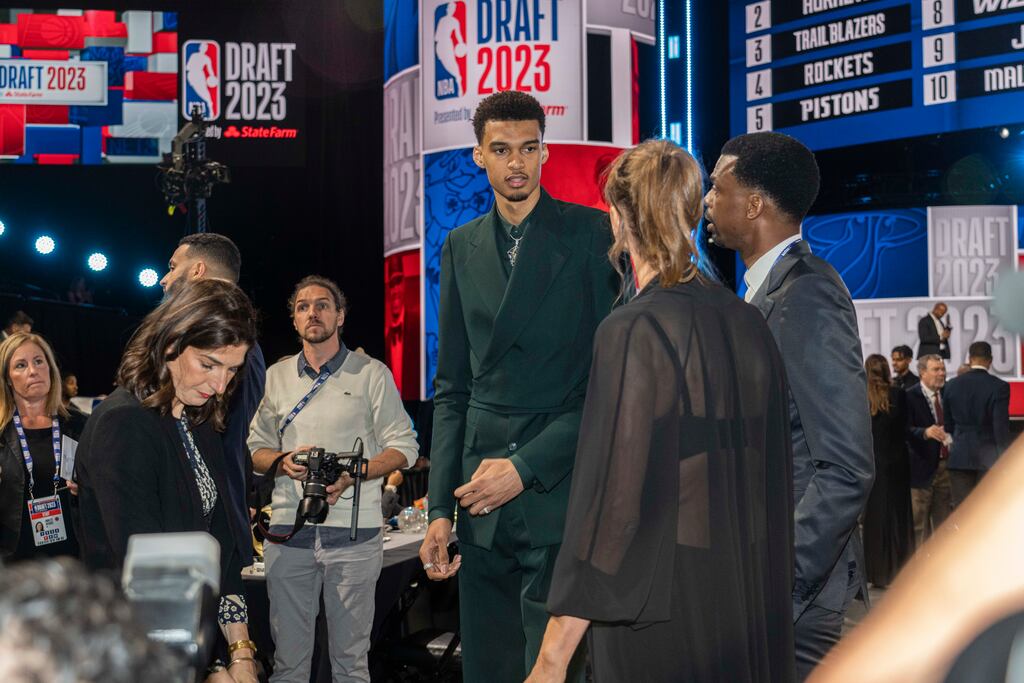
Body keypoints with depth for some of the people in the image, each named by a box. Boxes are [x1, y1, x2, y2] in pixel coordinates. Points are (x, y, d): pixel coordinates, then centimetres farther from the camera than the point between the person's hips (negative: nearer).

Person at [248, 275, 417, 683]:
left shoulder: (371, 374, 4)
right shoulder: (277, 376, 14)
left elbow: (403, 447, 1)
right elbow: (256, 448, 16)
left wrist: (351, 474, -15)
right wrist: (284, 460, -7)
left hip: (353, 534, -2)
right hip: (288, 532, 2)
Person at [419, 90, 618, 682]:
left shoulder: (593, 234, -2)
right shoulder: (461, 247, 12)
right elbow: (452, 386, 13)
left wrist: (526, 467, -11)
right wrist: (441, 507, 6)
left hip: (560, 495, -4)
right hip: (483, 500, 5)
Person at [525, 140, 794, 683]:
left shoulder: (633, 332, -17)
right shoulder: (748, 323, 3)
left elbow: (612, 499, -19)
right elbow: (774, 471, 10)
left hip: (660, 613, -6)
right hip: (752, 608, 7)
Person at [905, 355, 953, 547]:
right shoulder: (910, 397, -9)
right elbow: (906, 430, -19)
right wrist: (925, 432, -36)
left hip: (946, 464, 6)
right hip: (923, 466, -6)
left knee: (944, 521, 12)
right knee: (919, 523, -1)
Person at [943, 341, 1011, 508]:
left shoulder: (952, 385, 2)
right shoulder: (999, 387, -8)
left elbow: (948, 423, 7)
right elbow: (1001, 426, -10)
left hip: (959, 457, 2)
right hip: (988, 457, -2)